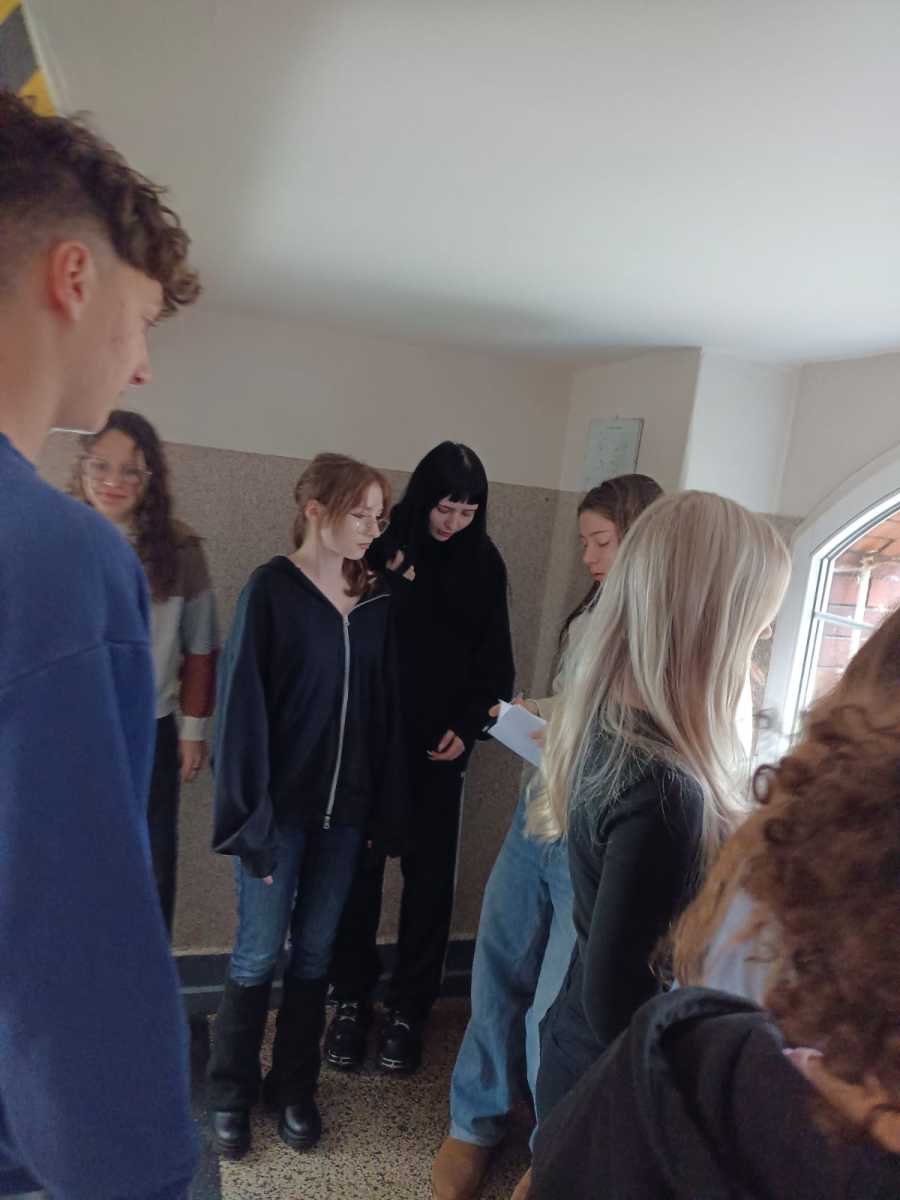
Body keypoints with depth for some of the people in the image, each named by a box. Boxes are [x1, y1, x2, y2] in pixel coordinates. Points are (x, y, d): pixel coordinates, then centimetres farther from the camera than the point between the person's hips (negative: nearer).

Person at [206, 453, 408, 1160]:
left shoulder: (376, 598, 3)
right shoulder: (272, 588, -10)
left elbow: (386, 706, 5)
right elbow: (243, 704, -12)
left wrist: (387, 809, 2)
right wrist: (252, 818, -14)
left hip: (345, 809, 4)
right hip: (282, 806, -4)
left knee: (315, 952, 15)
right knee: (258, 955, 8)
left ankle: (294, 1089, 34)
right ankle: (231, 1096, 30)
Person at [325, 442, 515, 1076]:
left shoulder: (484, 561, 2)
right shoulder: (384, 545, -4)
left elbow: (495, 659, 5)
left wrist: (468, 727, -6)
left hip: (440, 744, 1)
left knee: (430, 876, 7)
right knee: (360, 868, 8)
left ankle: (409, 1008, 24)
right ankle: (353, 999, 27)